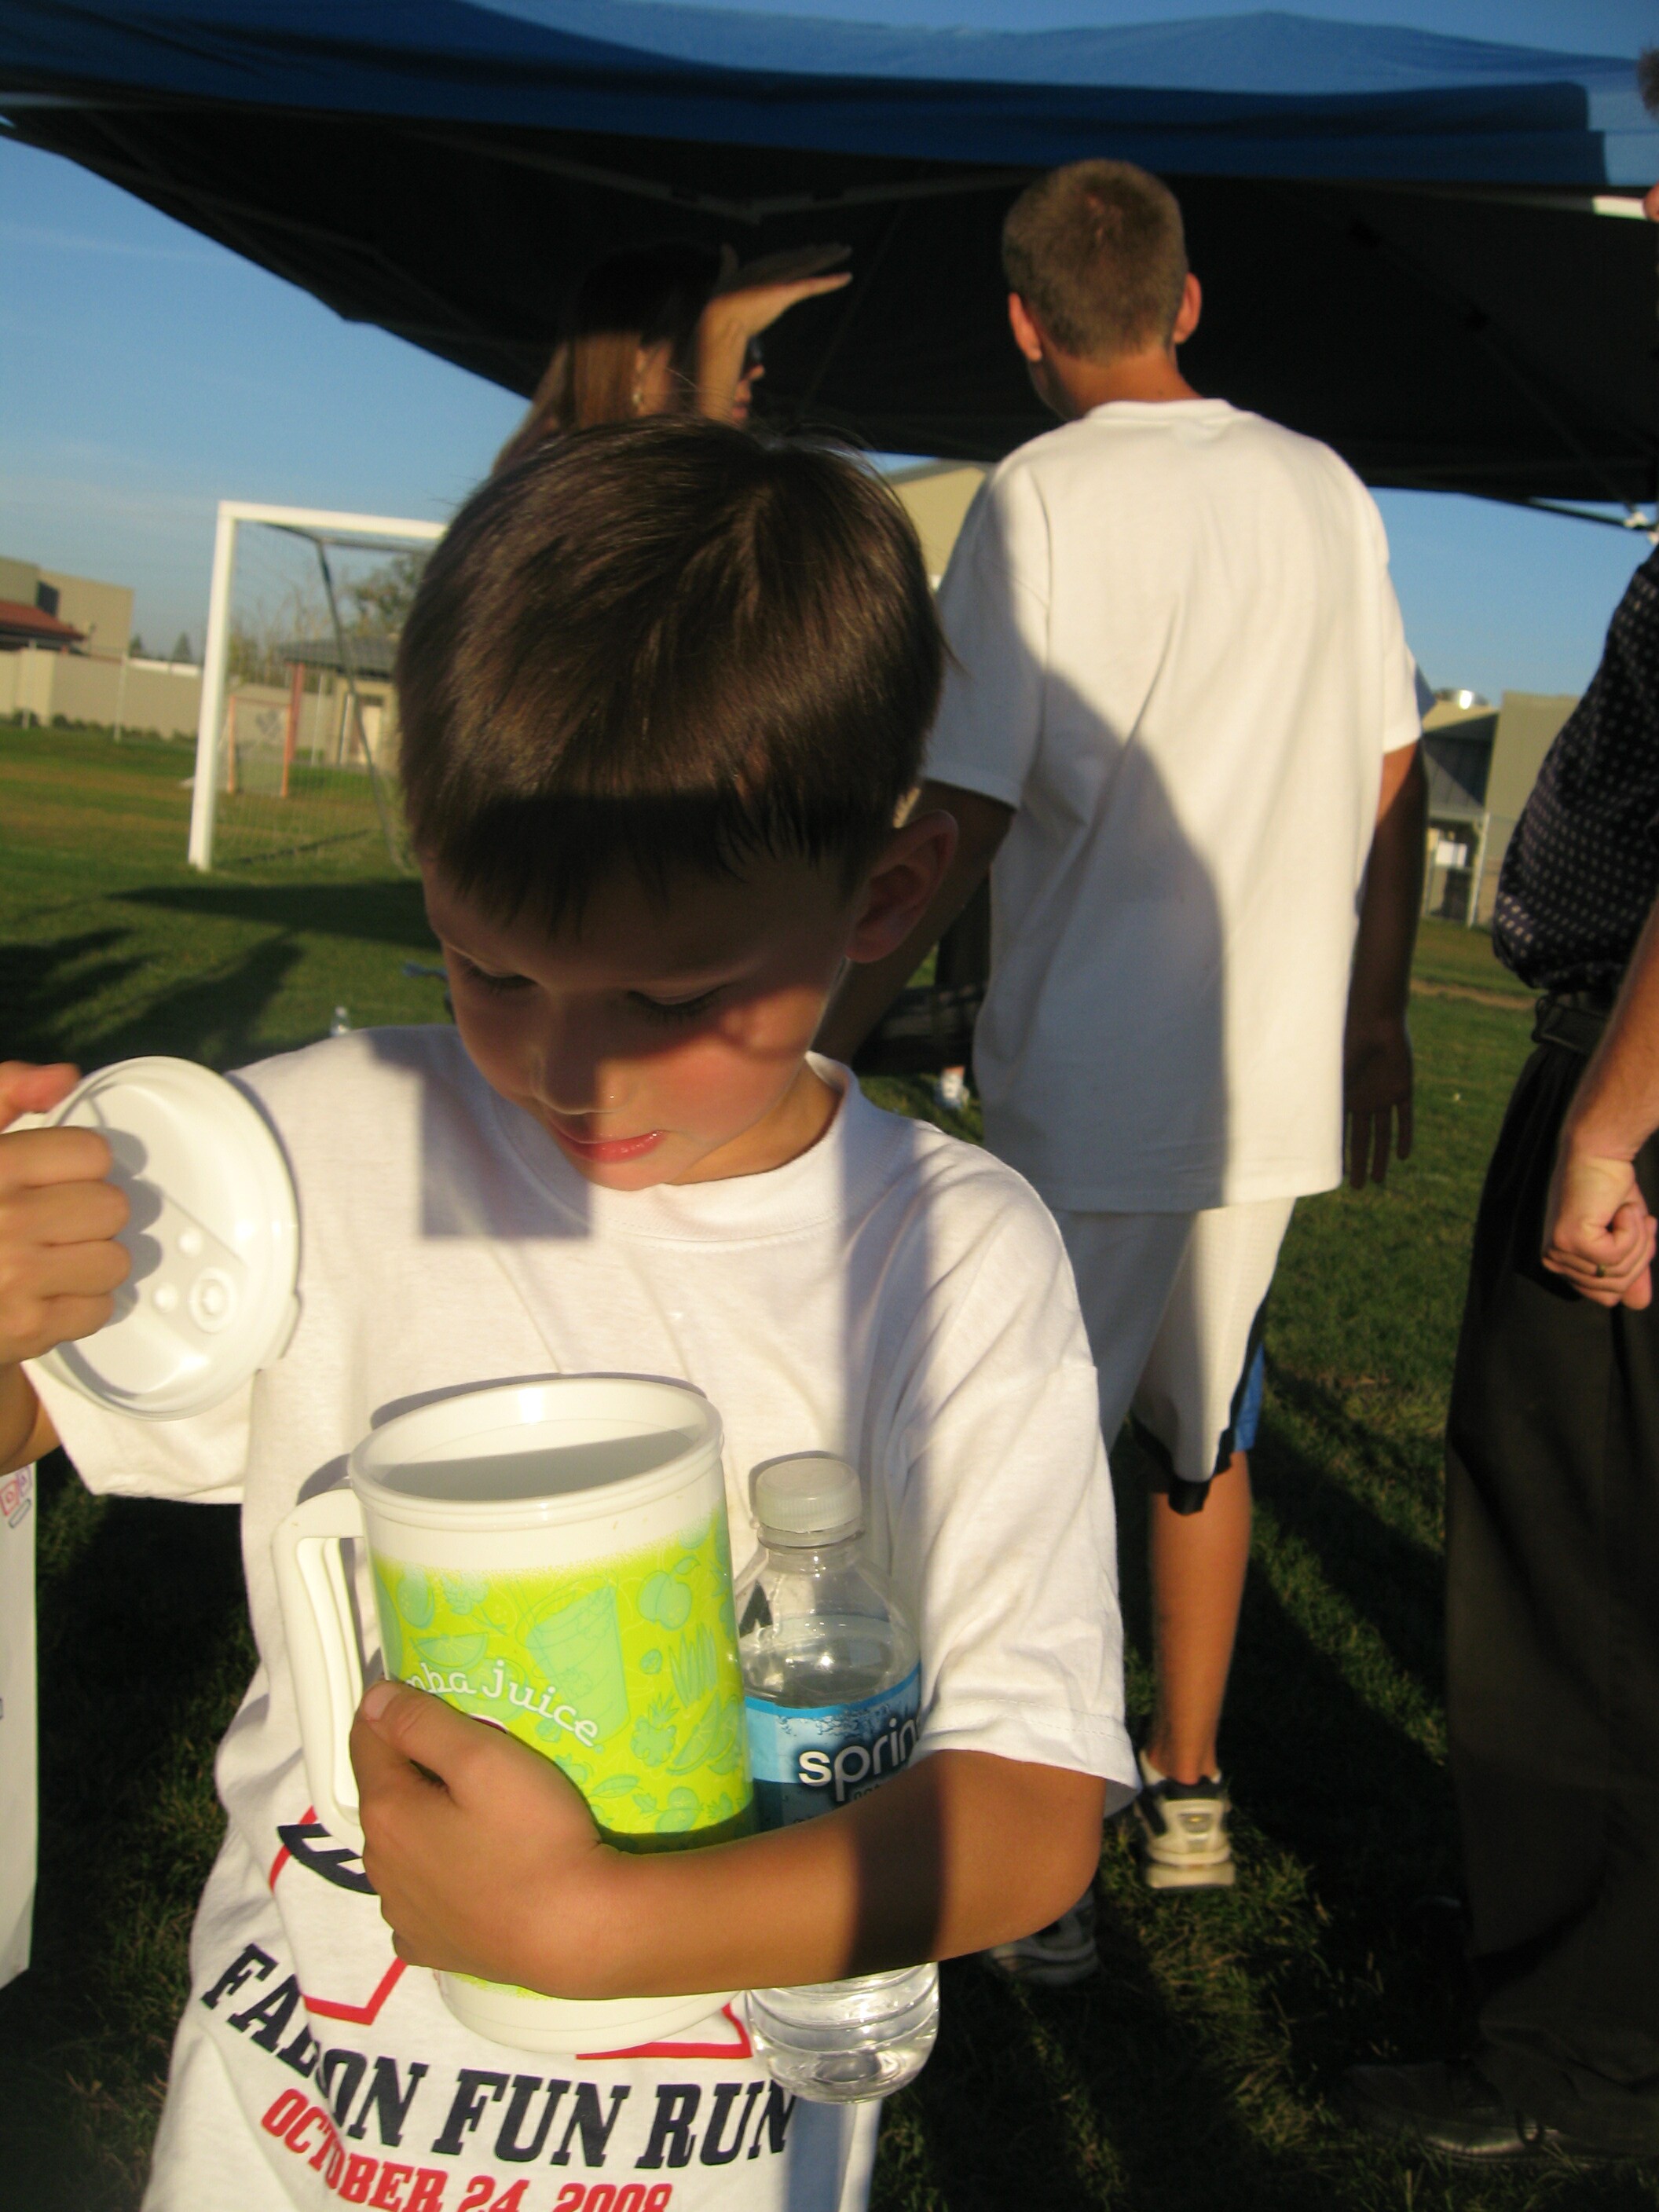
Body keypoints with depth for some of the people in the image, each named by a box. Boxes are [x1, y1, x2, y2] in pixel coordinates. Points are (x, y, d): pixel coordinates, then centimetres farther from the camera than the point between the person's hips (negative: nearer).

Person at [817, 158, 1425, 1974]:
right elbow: (1391, 774, 11)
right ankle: (1184, 1792, 33)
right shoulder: (1325, 488, 8)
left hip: (1089, 1080, -6)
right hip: (1279, 1068, 6)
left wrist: (839, 1021, -8)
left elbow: (970, 810, -15)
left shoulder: (1044, 493, -8)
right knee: (1202, 1424, 19)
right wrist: (1376, 1013, 21)